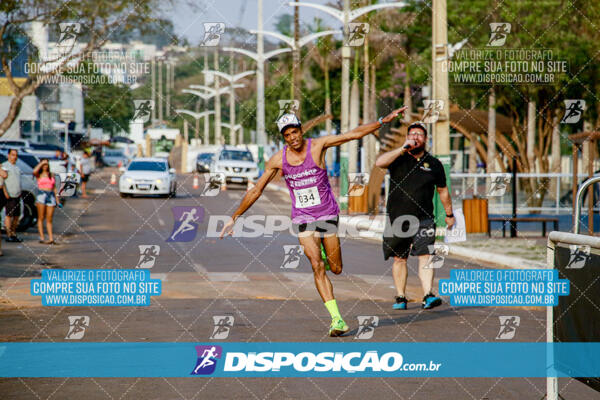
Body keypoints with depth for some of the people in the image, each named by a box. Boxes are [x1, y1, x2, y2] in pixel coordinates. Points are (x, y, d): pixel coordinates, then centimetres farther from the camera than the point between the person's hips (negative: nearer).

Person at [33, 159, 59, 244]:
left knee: (49, 219, 2)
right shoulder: (39, 175, 5)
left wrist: (57, 198, 14)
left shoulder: (52, 175, 17)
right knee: (41, 218, -4)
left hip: (51, 196, 3)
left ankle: (51, 238, -2)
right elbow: (34, 171, -19)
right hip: (41, 195, -3)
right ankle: (41, 238, -5)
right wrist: (41, 163, -8)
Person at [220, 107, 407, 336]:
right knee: (317, 266, -17)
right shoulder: (277, 160, -4)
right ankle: (336, 318, -18)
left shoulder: (317, 146, -9)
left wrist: (384, 121, -17)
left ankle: (325, 255, 42)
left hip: (327, 214, 0)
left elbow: (355, 134, -10)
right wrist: (234, 218, 6)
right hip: (302, 218, 0)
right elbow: (255, 191, 5)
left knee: (336, 269, 4)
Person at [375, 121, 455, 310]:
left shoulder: (434, 164, 7)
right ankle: (401, 297, 17)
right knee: (399, 259, 7)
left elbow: (443, 190, 18)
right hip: (397, 218, 1)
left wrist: (449, 214, 24)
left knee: (425, 257, -14)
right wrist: (403, 149, -22)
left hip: (423, 219, -1)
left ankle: (428, 296, -22)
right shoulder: (398, 158, 3)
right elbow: (379, 162, -19)